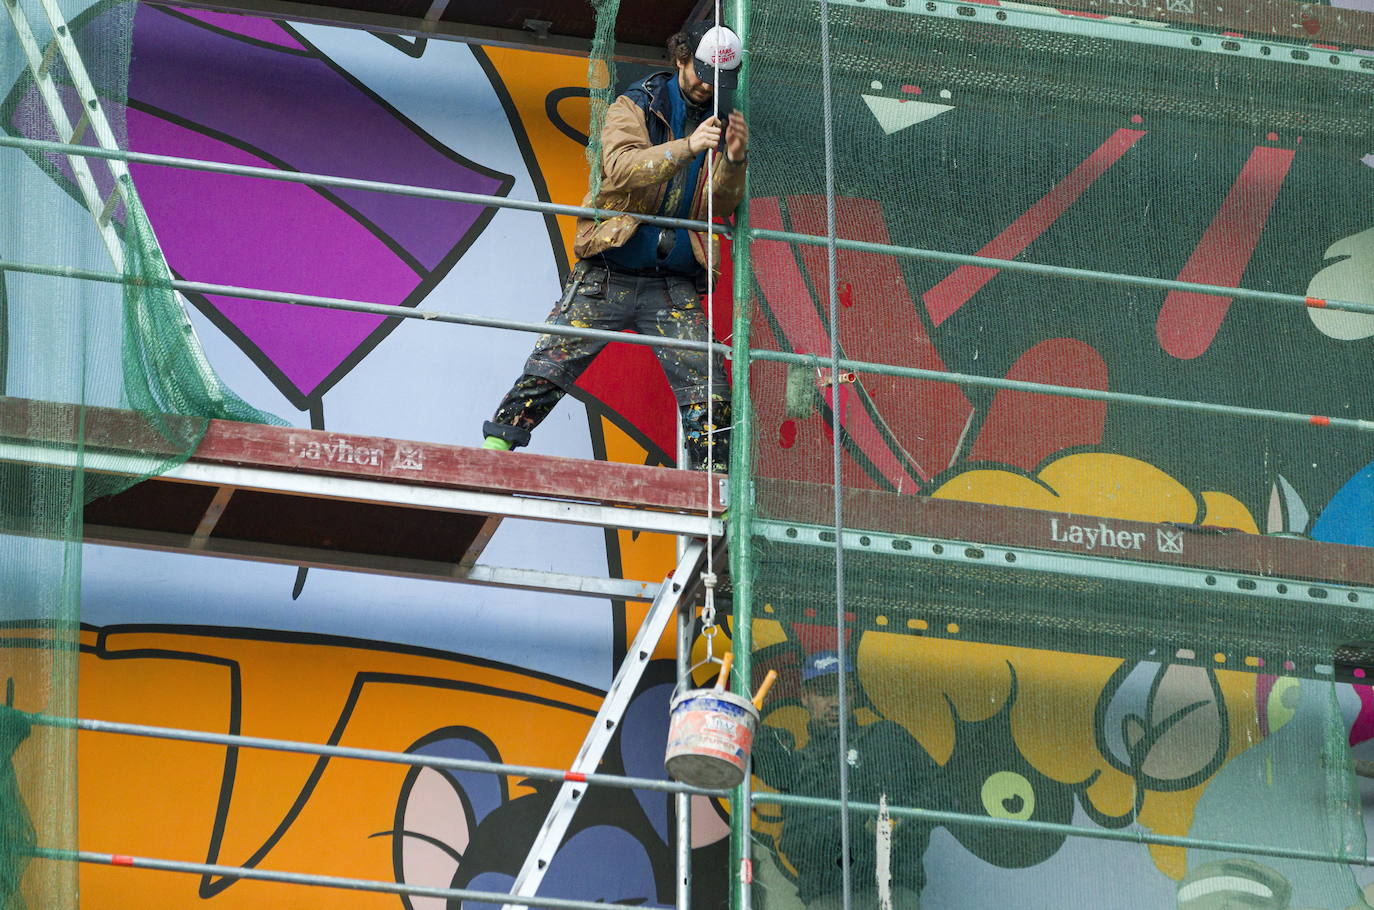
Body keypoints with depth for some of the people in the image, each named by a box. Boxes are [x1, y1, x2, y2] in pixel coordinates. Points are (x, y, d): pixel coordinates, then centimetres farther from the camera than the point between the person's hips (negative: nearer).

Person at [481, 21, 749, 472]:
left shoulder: (721, 124, 12)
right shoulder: (635, 107, 1)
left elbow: (720, 205, 3)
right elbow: (621, 167, -18)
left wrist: (734, 161, -16)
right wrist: (685, 148, -31)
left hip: (673, 286, 3)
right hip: (608, 276, -3)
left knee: (710, 394, -7)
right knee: (548, 367, -10)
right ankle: (493, 449, -3)